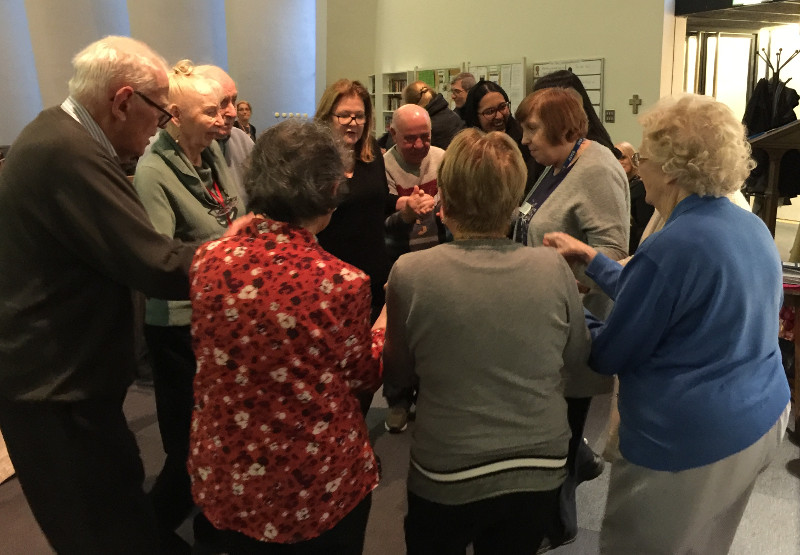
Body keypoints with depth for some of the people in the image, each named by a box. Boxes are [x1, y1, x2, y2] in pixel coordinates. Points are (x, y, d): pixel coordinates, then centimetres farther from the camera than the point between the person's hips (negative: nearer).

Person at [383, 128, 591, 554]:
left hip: (446, 479, -1)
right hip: (539, 471, 2)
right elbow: (578, 362, 1)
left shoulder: (410, 273, -21)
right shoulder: (554, 268, -14)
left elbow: (397, 373, -5)